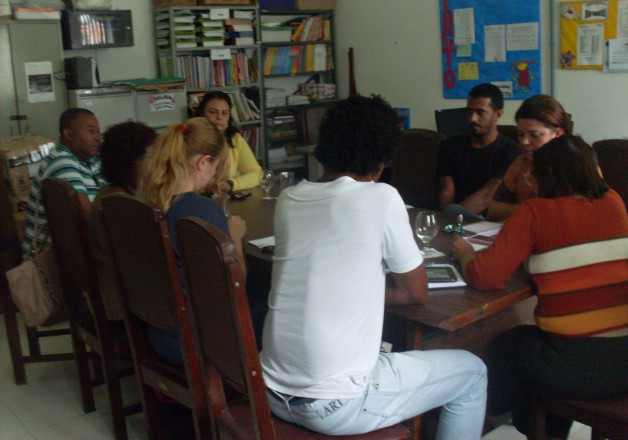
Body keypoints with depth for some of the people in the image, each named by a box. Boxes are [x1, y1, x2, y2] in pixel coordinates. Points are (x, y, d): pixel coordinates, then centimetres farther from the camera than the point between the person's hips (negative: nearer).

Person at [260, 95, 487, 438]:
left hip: (274, 393, 7)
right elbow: (417, 292, 0)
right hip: (334, 405, -6)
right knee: (471, 373, 16)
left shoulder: (287, 200, 3)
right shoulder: (381, 198, -12)